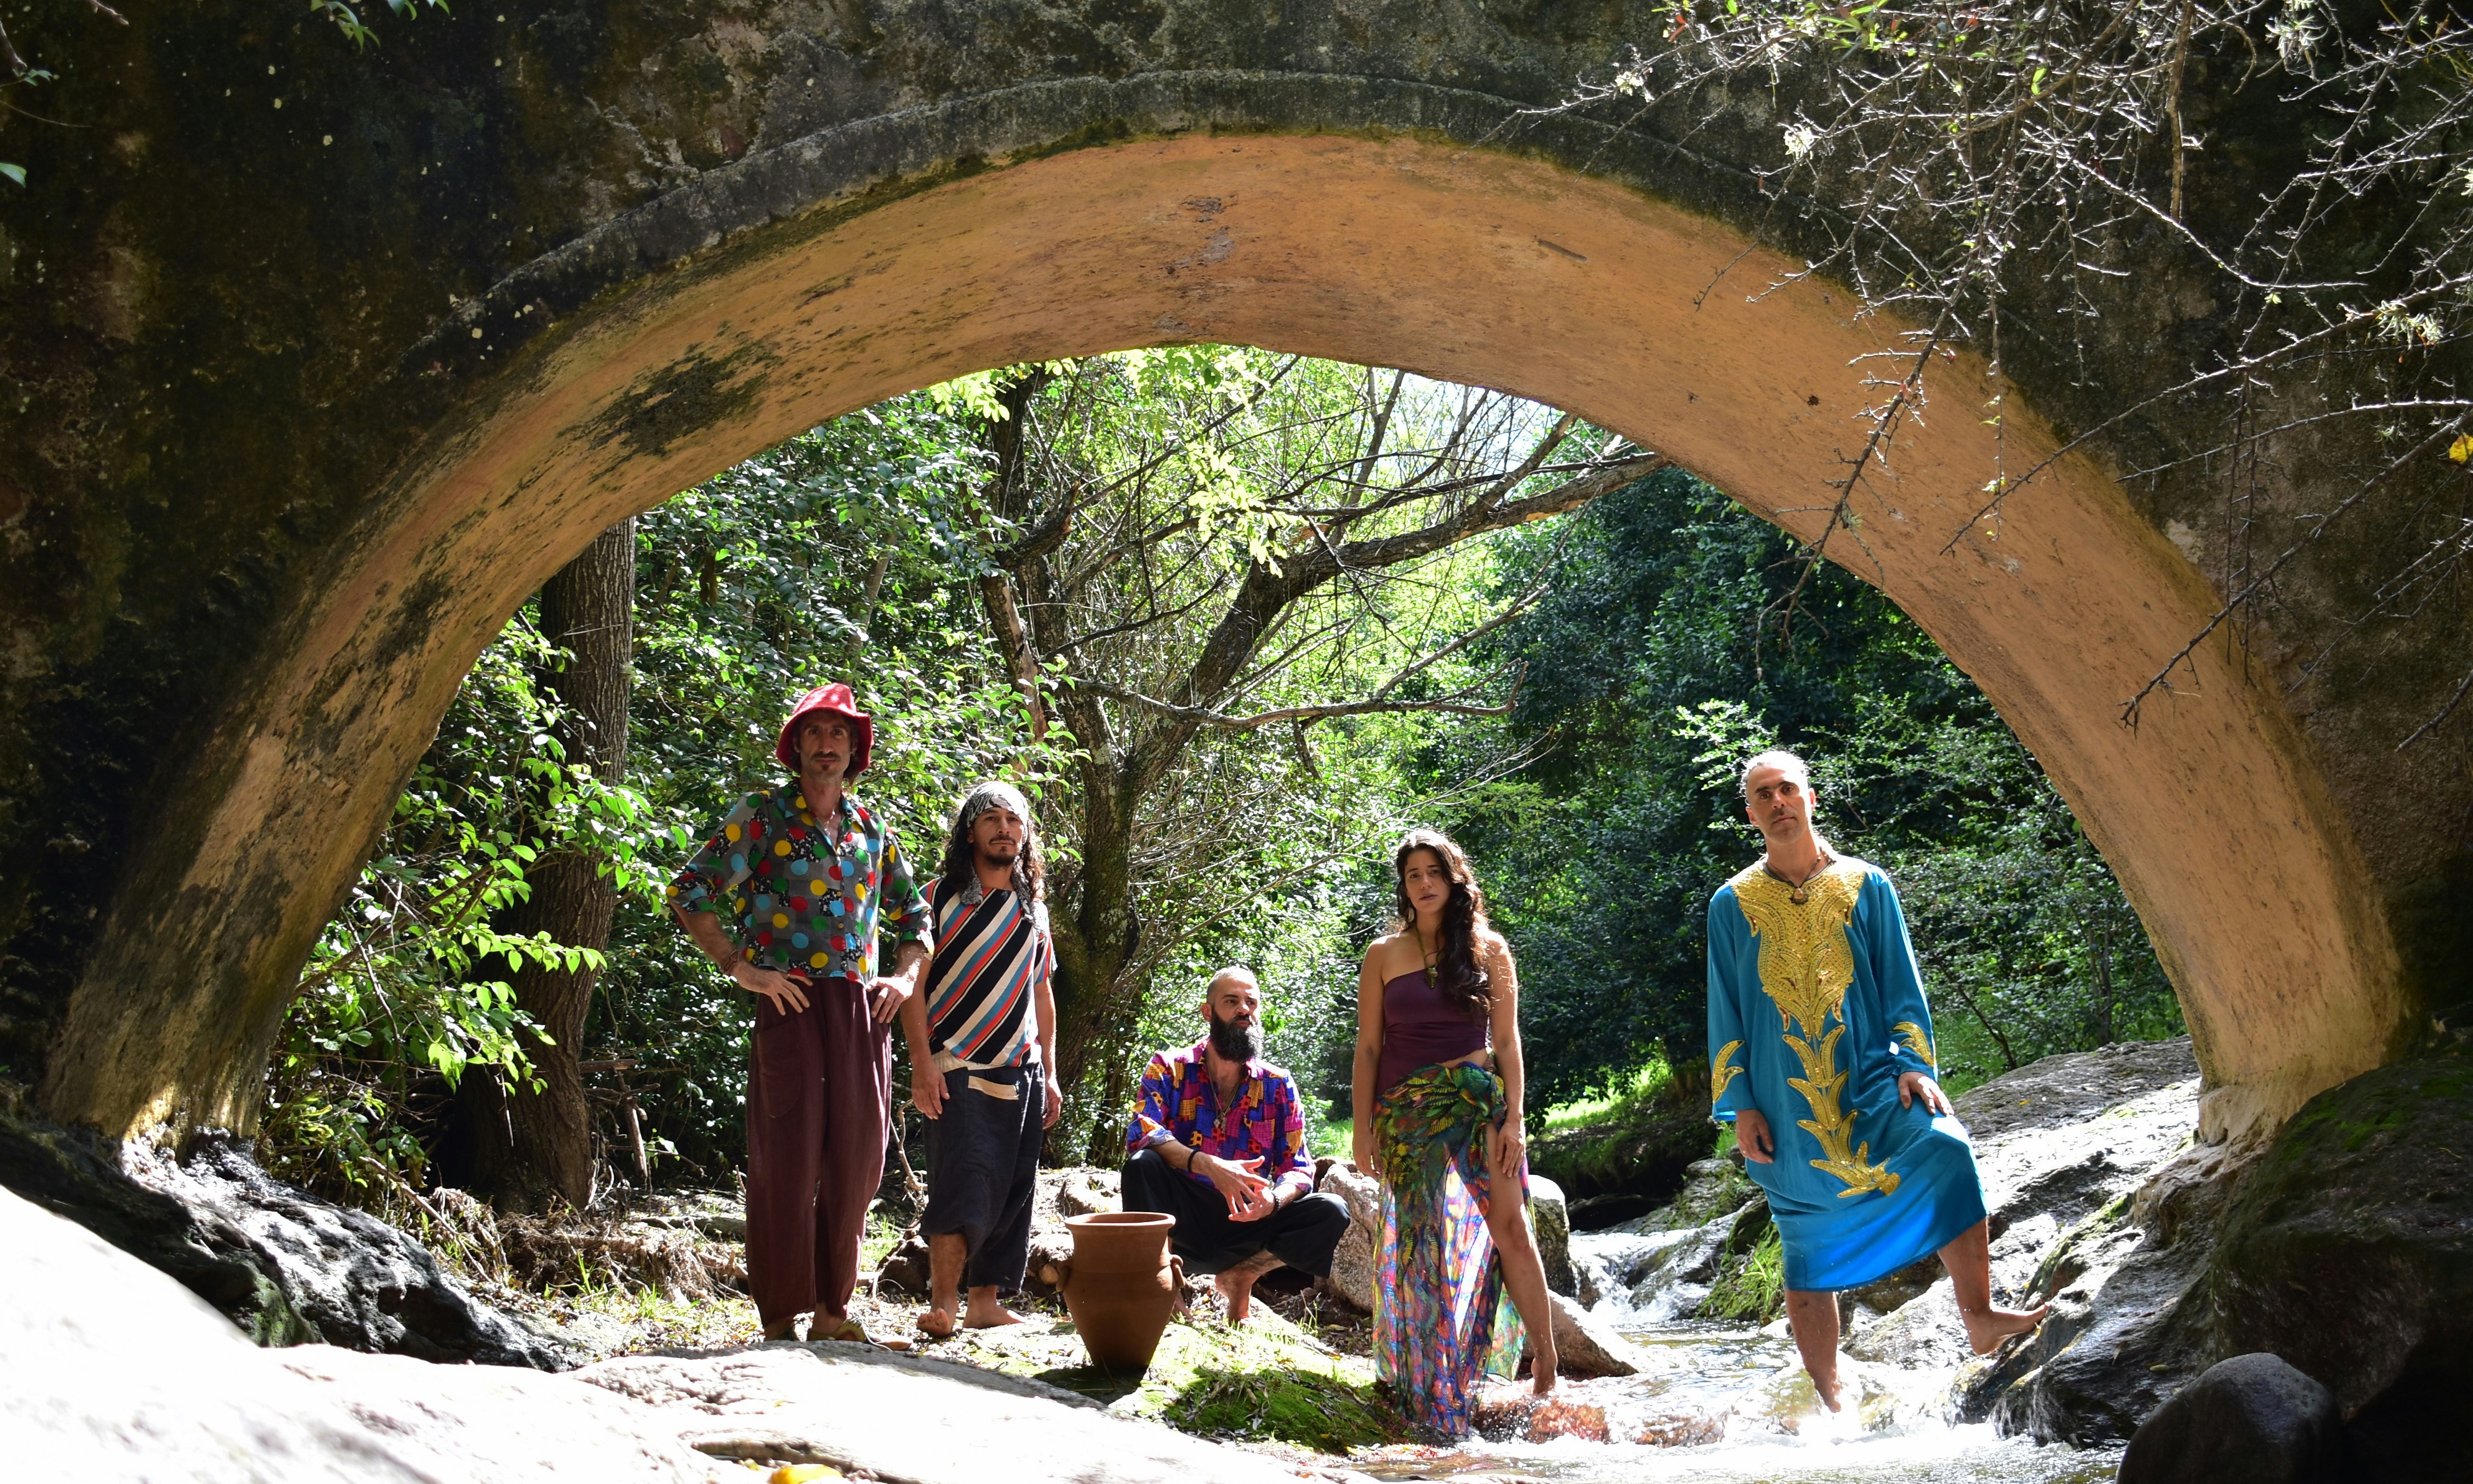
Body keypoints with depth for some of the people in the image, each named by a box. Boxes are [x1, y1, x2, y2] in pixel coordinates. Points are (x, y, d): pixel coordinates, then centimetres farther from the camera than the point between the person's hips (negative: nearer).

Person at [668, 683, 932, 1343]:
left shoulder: (872, 828, 17)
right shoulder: (762, 815, 3)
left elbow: (913, 916, 26)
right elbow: (690, 895, -2)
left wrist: (907, 977, 9)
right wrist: (741, 969, -10)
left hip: (863, 1012, 5)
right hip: (791, 1006, -5)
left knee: (855, 1165, 6)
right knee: (788, 1164, -4)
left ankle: (832, 1312, 17)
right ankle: (779, 1322, 4)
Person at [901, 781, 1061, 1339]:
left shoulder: (1033, 910, 17)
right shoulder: (941, 899, 2)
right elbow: (915, 982, -3)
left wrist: (1049, 1074, 15)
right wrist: (922, 1062, -13)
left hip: (1021, 1073, 5)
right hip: (959, 1070, -5)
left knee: (1013, 1191, 5)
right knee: (964, 1182, -16)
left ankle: (988, 1302, 12)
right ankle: (943, 1304, -15)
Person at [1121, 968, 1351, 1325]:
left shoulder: (1278, 1085, 5)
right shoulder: (1169, 1069, -1)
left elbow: (1298, 1170, 1)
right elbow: (1140, 1135, -18)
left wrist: (1274, 1200, -24)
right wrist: (1210, 1166, -33)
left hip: (1246, 1221, 2)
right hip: (1182, 1223, -2)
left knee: (1332, 1213, -19)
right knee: (1143, 1164, -31)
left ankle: (1241, 1276, -3)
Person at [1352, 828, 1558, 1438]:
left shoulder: (1489, 949, 6)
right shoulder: (1385, 954, 6)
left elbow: (1506, 1039, 5)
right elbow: (1368, 1046, 6)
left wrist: (1513, 1117, -3)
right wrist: (1364, 1128, 1)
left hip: (1478, 1099, 0)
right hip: (1406, 1111, 1)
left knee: (1509, 1224, -11)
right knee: (1422, 1240, -1)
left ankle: (1546, 1360, -5)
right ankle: (1429, 1383, 8)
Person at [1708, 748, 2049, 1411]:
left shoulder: (1865, 886, 8)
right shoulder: (1732, 904, 7)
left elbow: (1900, 985, 8)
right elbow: (1724, 1012, 6)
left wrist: (1914, 1064, -6)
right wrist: (1739, 1106, -1)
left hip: (1868, 1078, 0)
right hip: (1785, 1101, 0)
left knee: (1945, 1152, -28)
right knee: (1809, 1251, 3)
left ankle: (1979, 1318, -22)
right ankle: (1827, 1397, 14)